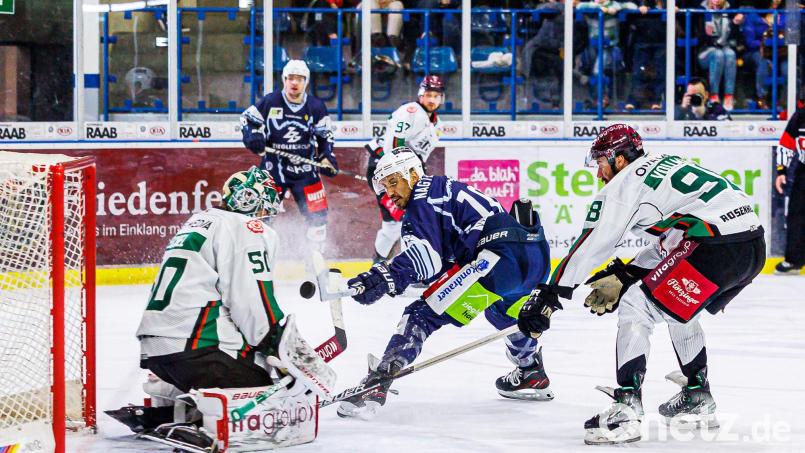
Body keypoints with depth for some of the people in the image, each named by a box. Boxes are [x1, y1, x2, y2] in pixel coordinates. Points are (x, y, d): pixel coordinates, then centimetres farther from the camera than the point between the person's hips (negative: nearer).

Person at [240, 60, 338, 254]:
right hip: (273, 166, -2)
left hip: (305, 168, 2)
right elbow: (247, 118, 2)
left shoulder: (316, 107, 0)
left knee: (317, 213, -1)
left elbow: (325, 136, 9)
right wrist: (252, 137, -16)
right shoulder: (269, 102, -8)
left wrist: (327, 158, -3)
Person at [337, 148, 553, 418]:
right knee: (502, 311, 42)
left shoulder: (421, 200, 3)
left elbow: (427, 256, -15)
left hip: (500, 254, -10)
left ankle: (376, 385, -22)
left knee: (424, 314, -11)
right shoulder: (447, 189, 31)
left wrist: (387, 277, -27)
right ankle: (532, 376, 53)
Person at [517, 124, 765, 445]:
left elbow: (590, 245, -2)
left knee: (635, 308, -6)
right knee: (678, 308, 31)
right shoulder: (663, 166, 27)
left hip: (717, 247, -9)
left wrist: (548, 296, 0)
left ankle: (627, 411, -15)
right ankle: (698, 400, 37)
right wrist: (624, 277, 30)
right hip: (754, 245, 9)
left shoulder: (624, 182, 2)